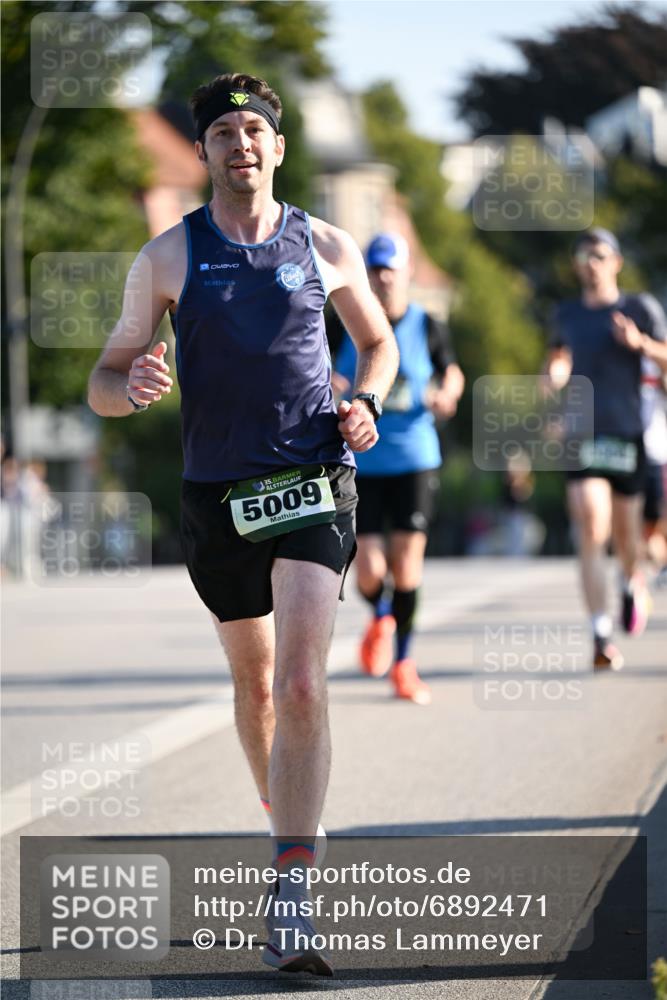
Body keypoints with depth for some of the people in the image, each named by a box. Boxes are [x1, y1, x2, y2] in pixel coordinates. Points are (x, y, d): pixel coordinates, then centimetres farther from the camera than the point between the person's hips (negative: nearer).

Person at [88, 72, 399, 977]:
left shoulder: (328, 248, 4)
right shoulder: (168, 257, 2)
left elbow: (378, 339, 21)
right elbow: (104, 384, 5)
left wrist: (367, 403, 0)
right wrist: (132, 387, -19)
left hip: (315, 485, -2)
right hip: (216, 493, 2)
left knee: (300, 684, -16)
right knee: (254, 683, 15)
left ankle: (289, 905, -20)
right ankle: (293, 828, 41)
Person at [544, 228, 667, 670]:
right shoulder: (567, 315, 11)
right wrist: (555, 374, 7)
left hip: (627, 434, -1)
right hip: (582, 434, 1)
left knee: (625, 537, 11)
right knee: (591, 535, -16)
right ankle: (602, 637, -20)